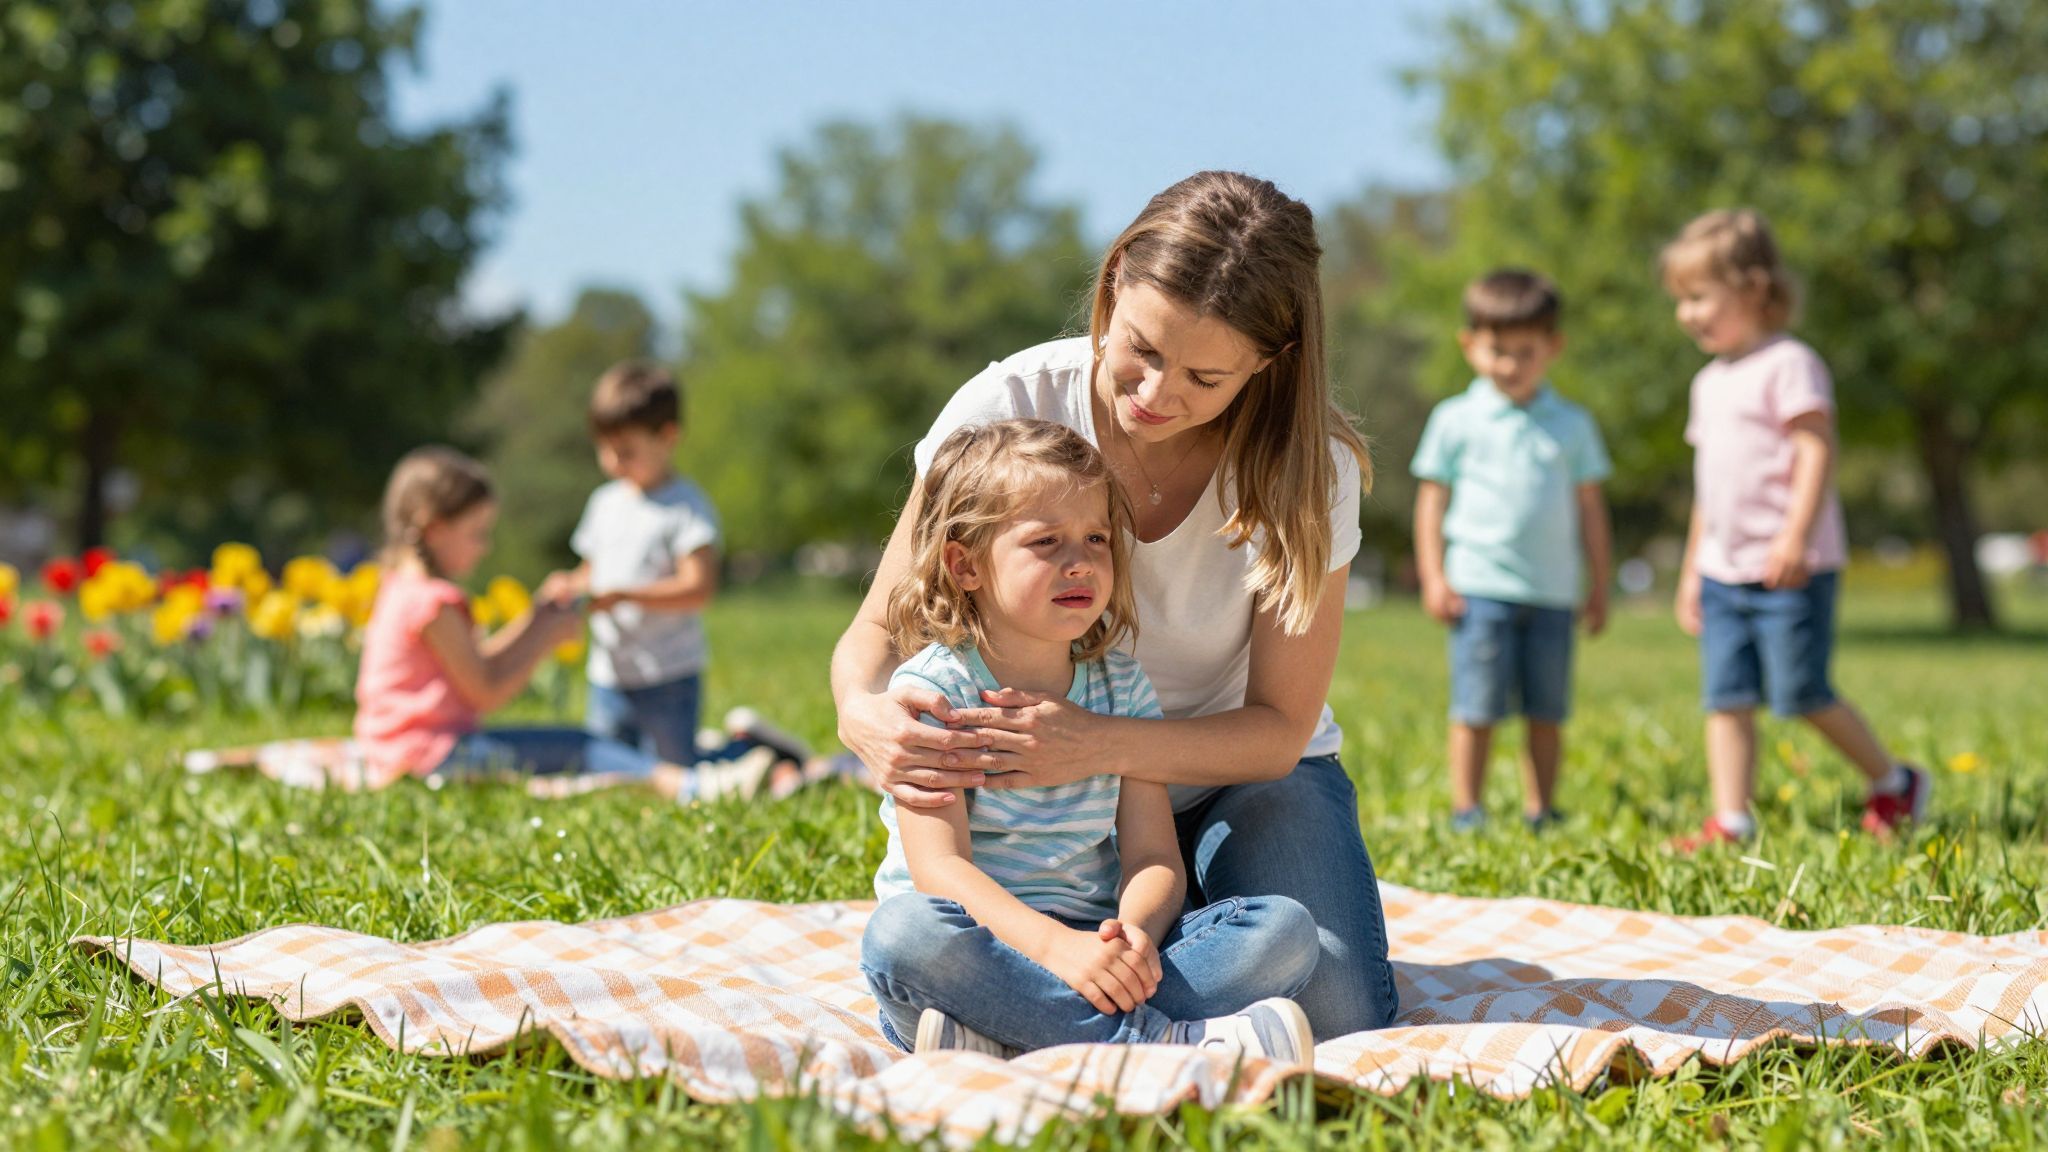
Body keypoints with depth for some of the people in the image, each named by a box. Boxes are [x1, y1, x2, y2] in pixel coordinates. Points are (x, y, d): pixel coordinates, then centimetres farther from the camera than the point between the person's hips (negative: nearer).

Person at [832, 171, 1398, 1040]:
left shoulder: (1308, 469, -20)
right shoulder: (1011, 408, -19)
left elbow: (1278, 728, -19)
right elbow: (880, 627, -12)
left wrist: (1107, 746, -38)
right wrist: (863, 712, -38)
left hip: (1236, 770, 0)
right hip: (1047, 778, 0)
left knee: (1331, 1012, -25)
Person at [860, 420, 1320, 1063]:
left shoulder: (1122, 685, 10)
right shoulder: (932, 687, -4)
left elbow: (1153, 857, 2)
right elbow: (938, 866, -15)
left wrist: (1134, 932, -23)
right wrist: (1055, 947, -32)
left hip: (1093, 949, 4)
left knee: (1286, 930, -17)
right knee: (905, 932, -37)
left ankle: (1009, 1042, -32)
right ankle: (1159, 1038, -33)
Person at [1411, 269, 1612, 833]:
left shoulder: (1572, 425, 9)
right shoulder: (1456, 421, 3)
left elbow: (1589, 505, 13)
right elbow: (1432, 498, 5)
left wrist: (1598, 584, 11)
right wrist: (1433, 576, -2)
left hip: (1552, 591, 2)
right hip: (1480, 587, -2)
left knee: (1547, 711, 6)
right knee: (1476, 709, -2)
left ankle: (1540, 812, 15)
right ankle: (1466, 812, 6)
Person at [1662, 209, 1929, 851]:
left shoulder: (1788, 365, -8)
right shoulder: (1710, 382, 18)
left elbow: (1816, 450, -17)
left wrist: (1795, 537, -28)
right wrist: (1692, 570, 22)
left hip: (1791, 572, -8)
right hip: (1724, 574, 8)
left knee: (1801, 695, -5)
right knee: (1726, 698, 1)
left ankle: (1894, 784, 15)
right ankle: (1731, 822, 2)